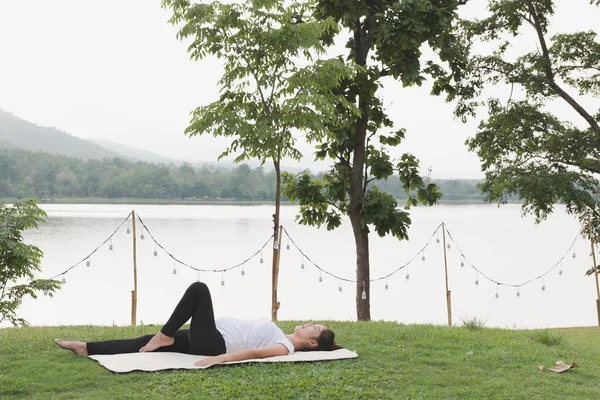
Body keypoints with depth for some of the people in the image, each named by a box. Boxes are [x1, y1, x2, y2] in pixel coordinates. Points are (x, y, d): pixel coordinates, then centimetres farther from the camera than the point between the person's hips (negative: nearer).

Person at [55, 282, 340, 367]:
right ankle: (86, 348, 0)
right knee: (146, 343, 1)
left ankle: (165, 335, -7)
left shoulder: (286, 348, -11)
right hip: (213, 338, 8)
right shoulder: (282, 337, 18)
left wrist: (218, 359, -35)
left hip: (212, 343, -8)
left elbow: (254, 352, -24)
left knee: (199, 288, -19)